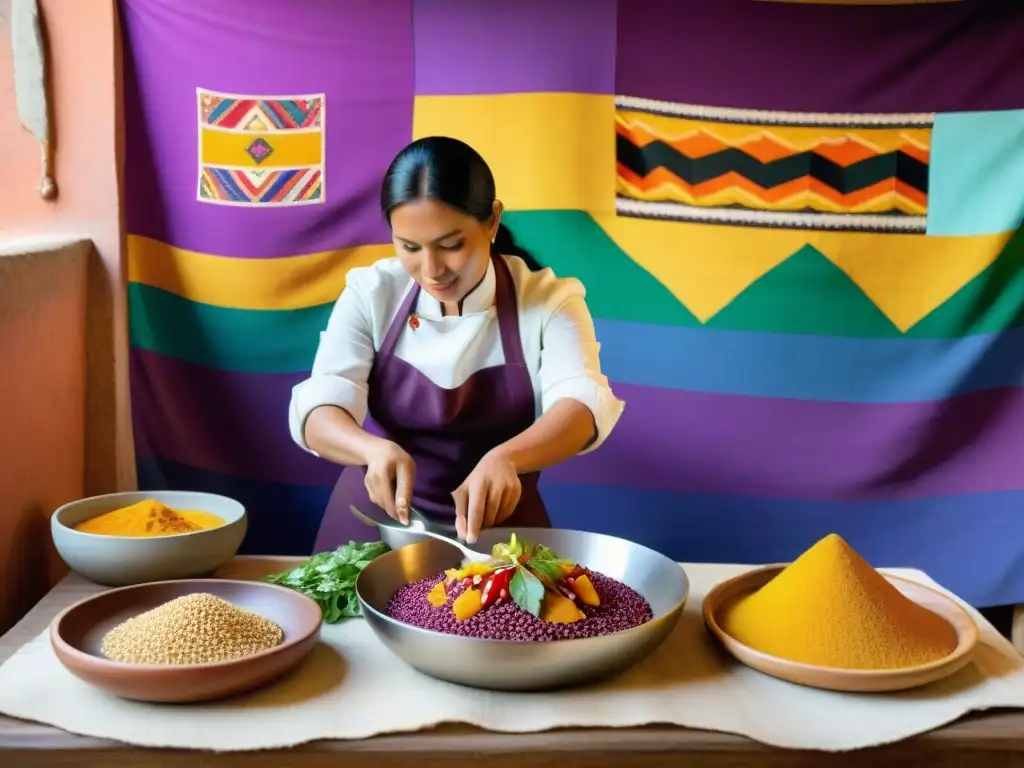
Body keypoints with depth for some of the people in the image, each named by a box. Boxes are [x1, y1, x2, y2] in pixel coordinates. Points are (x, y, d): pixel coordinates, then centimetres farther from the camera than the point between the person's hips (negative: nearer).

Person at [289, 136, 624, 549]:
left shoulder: (548, 300, -7)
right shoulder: (371, 293, -4)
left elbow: (582, 405, -22)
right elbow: (318, 410, -14)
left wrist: (504, 458, -42)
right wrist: (377, 449, -36)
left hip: (497, 528, 1)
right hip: (374, 524, 0)